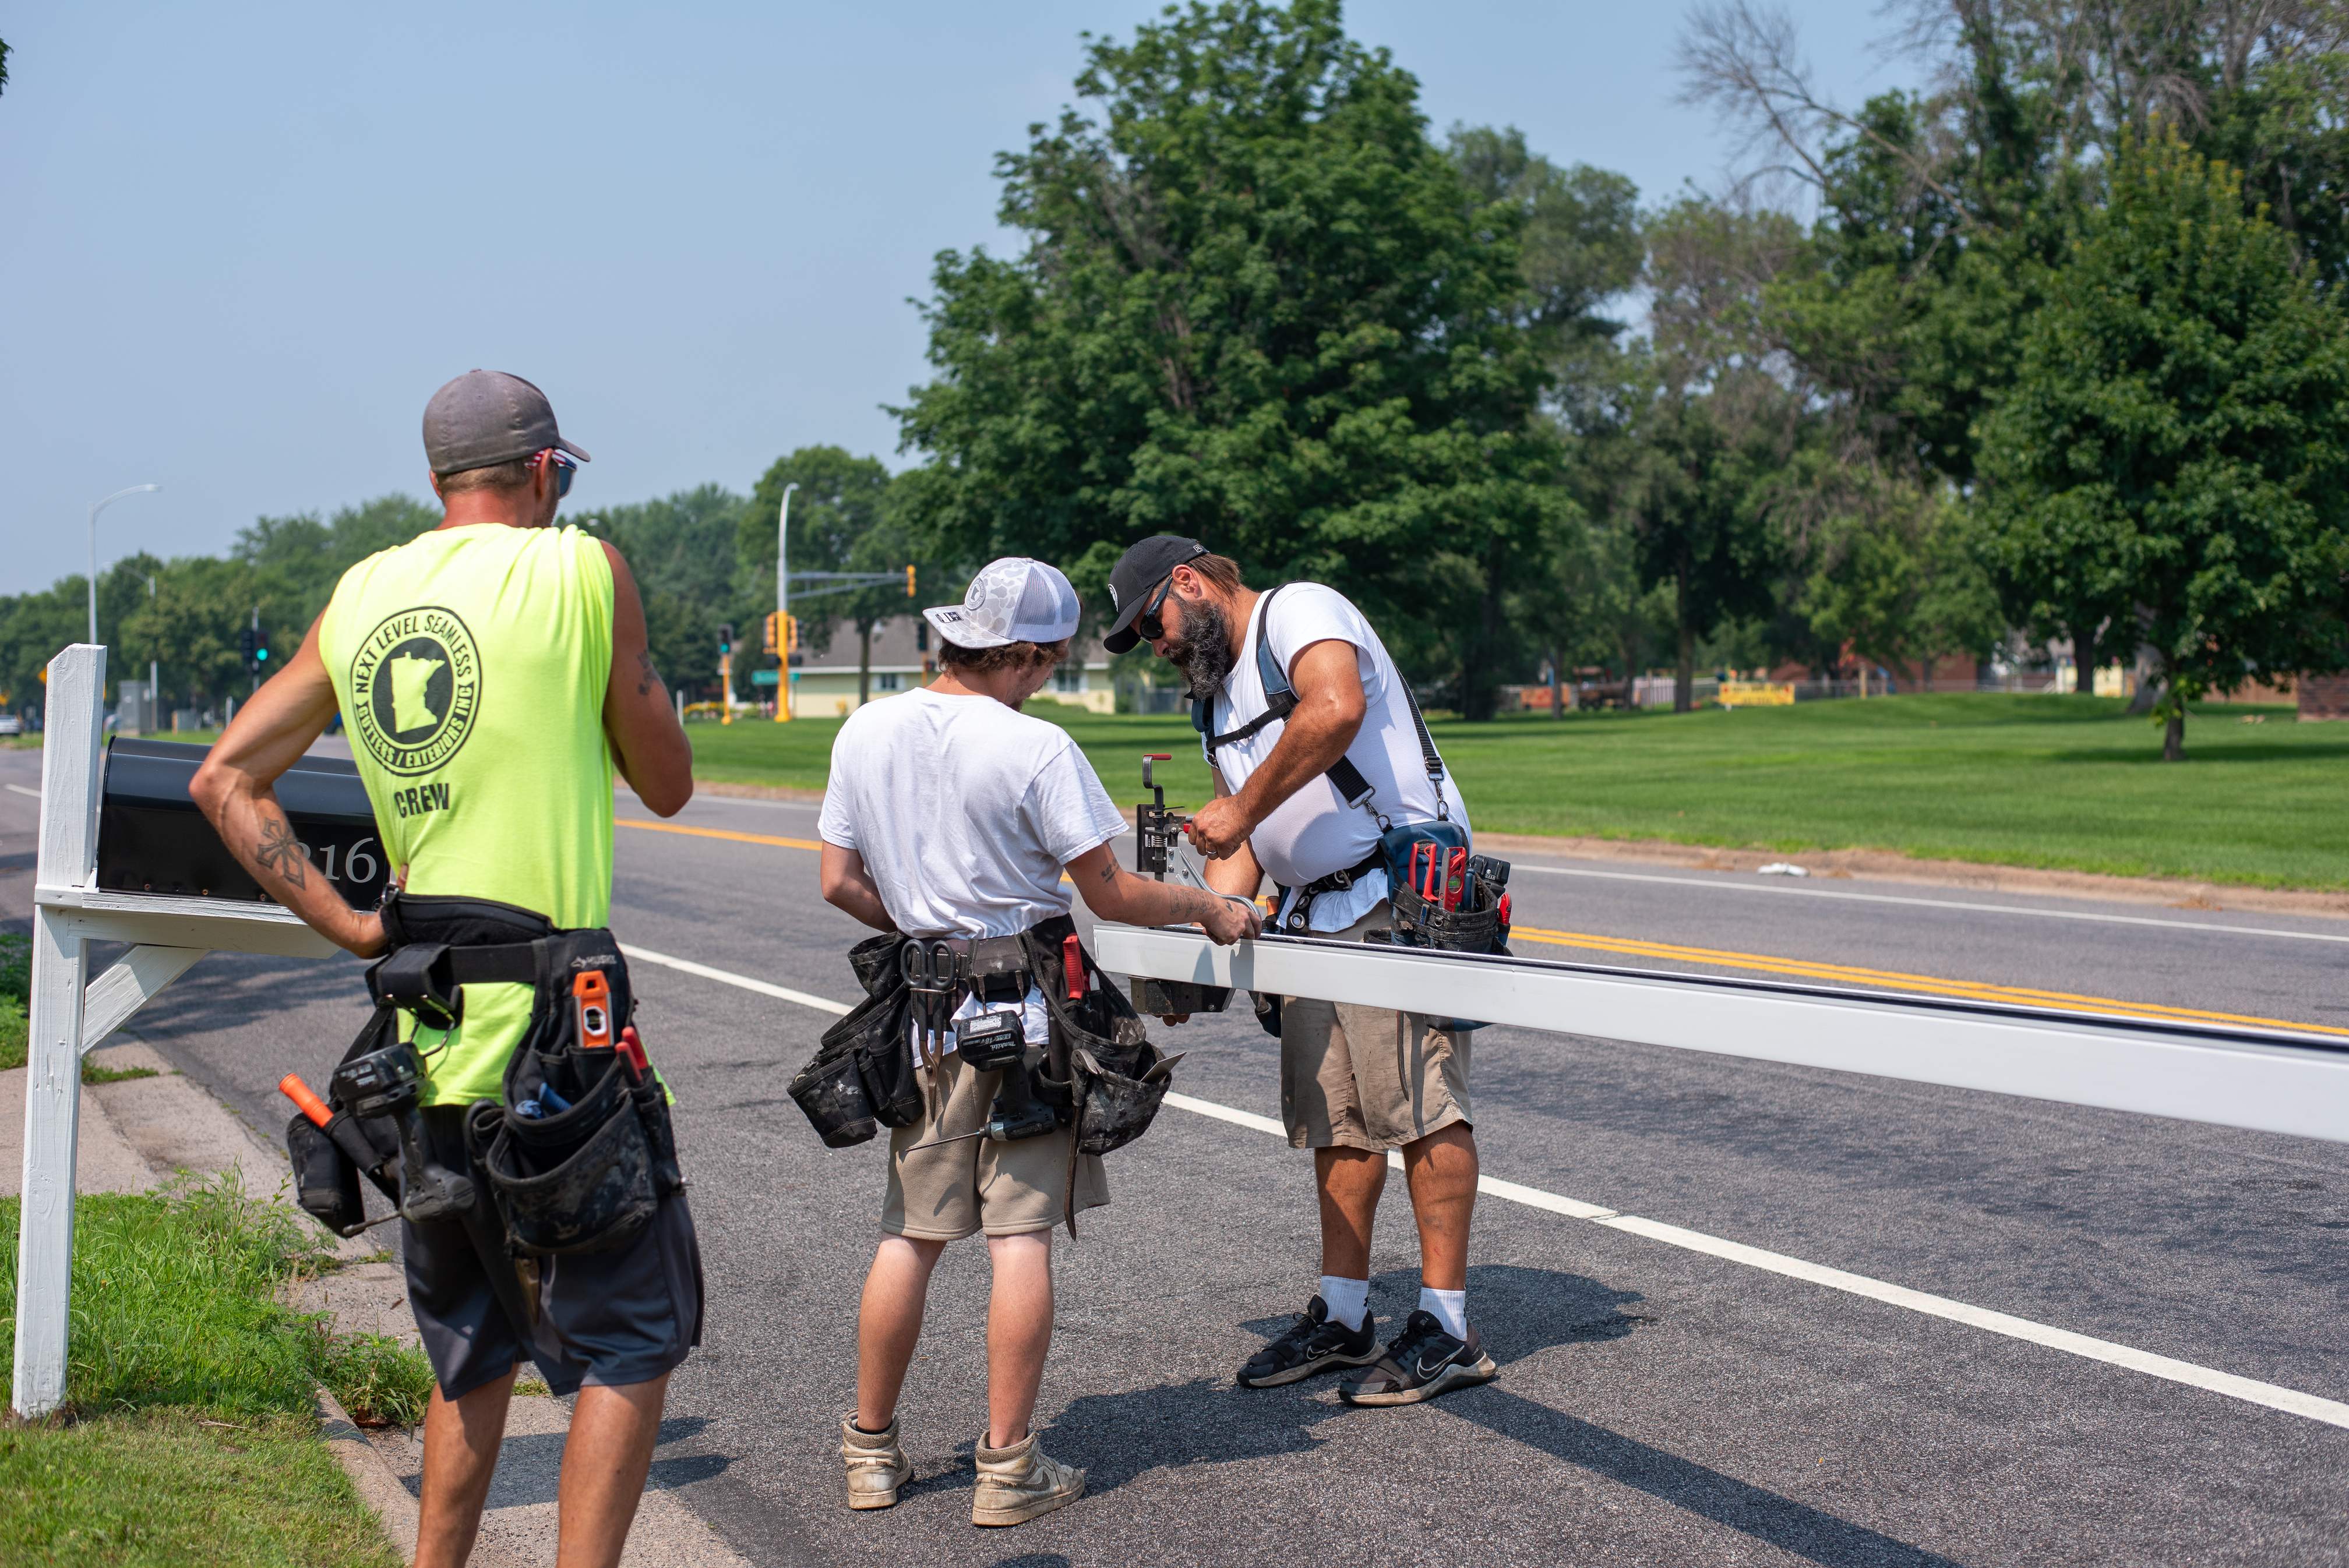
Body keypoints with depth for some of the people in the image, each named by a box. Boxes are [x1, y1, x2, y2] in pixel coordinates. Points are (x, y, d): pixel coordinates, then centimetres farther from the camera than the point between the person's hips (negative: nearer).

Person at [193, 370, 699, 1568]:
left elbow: (224, 780, 10)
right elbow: (668, 785, 3)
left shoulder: (358, 596, 10)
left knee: (474, 1346, 20)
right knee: (630, 1340, 3)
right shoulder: (581, 570, -5)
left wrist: (345, 924, 6)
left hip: (422, 1034, 6)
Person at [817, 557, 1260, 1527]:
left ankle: (871, 1452, 20)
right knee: (1021, 1236, 1)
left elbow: (841, 882, 7)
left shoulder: (865, 733, 1)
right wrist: (1209, 910, 6)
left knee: (908, 1236, 12)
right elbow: (1109, 894, -10)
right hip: (1028, 1014, -5)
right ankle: (1008, 1467, 5)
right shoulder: (1035, 748, -15)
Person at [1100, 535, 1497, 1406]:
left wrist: (1243, 809, -18)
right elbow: (1238, 843, 20)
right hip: (1312, 915, 9)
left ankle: (1448, 1329, -5)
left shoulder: (1300, 610, -5)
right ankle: (1342, 1317, 18)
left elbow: (1336, 710, -27)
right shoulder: (1217, 698, 22)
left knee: (1419, 1104, -9)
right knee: (1334, 1119, 10)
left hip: (1401, 898, -9)